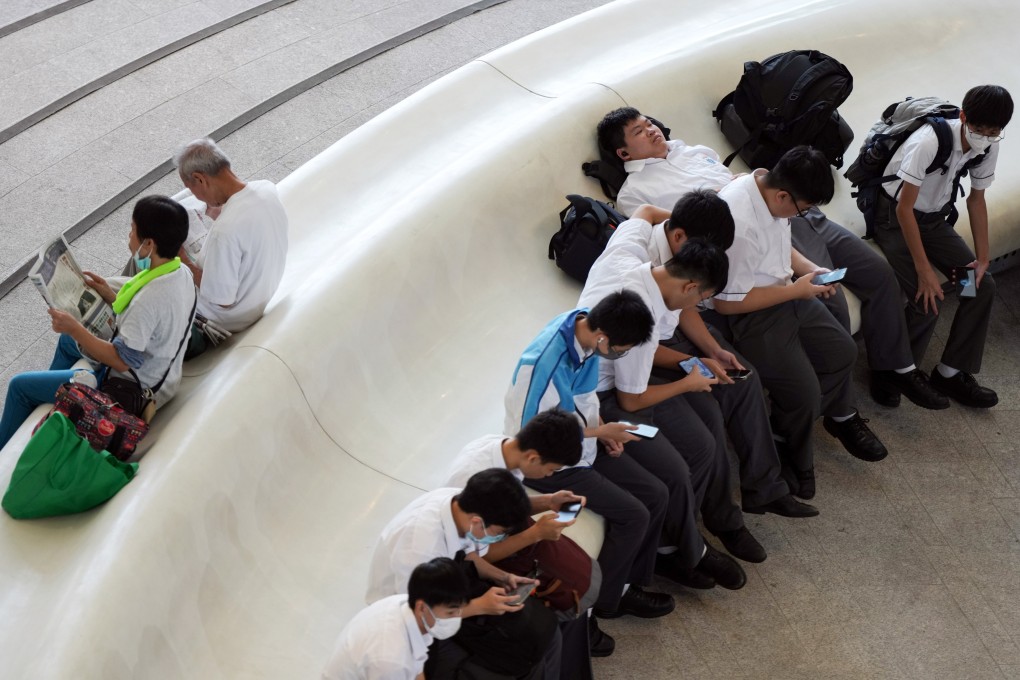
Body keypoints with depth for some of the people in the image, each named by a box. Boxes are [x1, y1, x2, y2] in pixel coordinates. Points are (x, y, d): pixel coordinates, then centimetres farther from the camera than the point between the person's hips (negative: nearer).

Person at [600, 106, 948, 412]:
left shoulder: (690, 151, 22)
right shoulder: (634, 192, 0)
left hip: (796, 213, 8)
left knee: (879, 272, 2)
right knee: (831, 308, -24)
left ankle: (896, 368, 15)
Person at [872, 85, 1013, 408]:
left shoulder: (989, 148, -12)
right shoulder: (929, 142, -33)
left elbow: (976, 199, 3)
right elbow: (904, 209, -29)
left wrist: (982, 257, -5)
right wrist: (924, 270, -28)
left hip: (935, 220, 7)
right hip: (896, 219, -7)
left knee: (983, 285, -6)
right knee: (927, 299, -23)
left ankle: (951, 372, 4)